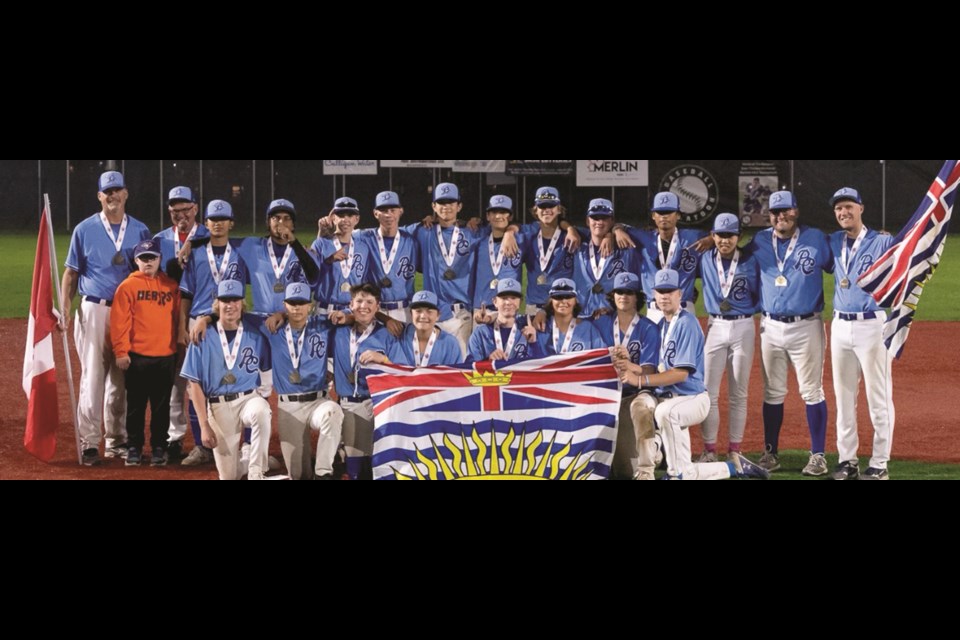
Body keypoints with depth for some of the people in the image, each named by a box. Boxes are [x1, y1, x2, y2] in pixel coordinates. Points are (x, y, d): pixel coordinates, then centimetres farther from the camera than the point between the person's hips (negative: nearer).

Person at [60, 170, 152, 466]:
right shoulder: (85, 230, 2)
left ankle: (117, 441, 16)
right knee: (93, 377, -7)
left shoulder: (140, 231, 8)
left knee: (121, 379, 8)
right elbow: (71, 273, 4)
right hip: (94, 310, -3)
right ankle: (88, 444, -5)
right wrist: (64, 309, -7)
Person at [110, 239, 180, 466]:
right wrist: (121, 352, -10)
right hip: (136, 356, -2)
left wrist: (179, 347, 7)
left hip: (166, 356, 2)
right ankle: (134, 447, 12)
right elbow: (119, 321, -5)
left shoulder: (171, 286, 8)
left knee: (162, 405, 7)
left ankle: (159, 448, 15)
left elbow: (178, 318, 11)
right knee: (136, 405, 5)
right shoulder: (128, 286, -1)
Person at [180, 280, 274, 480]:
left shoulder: (256, 334, 1)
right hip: (218, 406, 0)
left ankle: (256, 472, -26)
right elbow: (194, 383, -1)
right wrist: (204, 425, -6)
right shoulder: (203, 337, -2)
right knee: (229, 475, 1)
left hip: (249, 398, 0)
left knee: (260, 413, -38)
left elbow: (267, 372, 14)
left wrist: (262, 399, -2)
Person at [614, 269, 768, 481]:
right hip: (669, 398, 10)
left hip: (692, 398, -10)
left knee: (665, 411, -42)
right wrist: (631, 367, -9)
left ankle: (676, 472, -32)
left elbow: (681, 373, -22)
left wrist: (641, 380, -26)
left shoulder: (686, 323, -14)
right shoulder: (662, 324, 13)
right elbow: (661, 370, 10)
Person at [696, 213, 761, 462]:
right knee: (709, 392, -3)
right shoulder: (705, 260, 4)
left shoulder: (751, 262, -1)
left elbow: (761, 297, 6)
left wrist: (747, 310, -8)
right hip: (715, 327, 2)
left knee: (738, 394, 3)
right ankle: (709, 450, 3)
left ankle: (735, 451, 8)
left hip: (743, 328, -2)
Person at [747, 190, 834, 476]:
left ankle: (818, 456, 2)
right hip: (770, 327, 3)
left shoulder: (816, 239, -2)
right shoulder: (759, 242, 7)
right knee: (772, 393, 9)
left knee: (812, 392, -1)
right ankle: (770, 453, 16)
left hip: (807, 326, -3)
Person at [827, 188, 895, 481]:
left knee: (878, 398, -1)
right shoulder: (832, 243, 11)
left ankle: (879, 465, 4)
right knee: (844, 397, 10)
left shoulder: (882, 242, -5)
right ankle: (847, 460, 18)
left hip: (872, 325, -5)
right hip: (840, 326, 5)